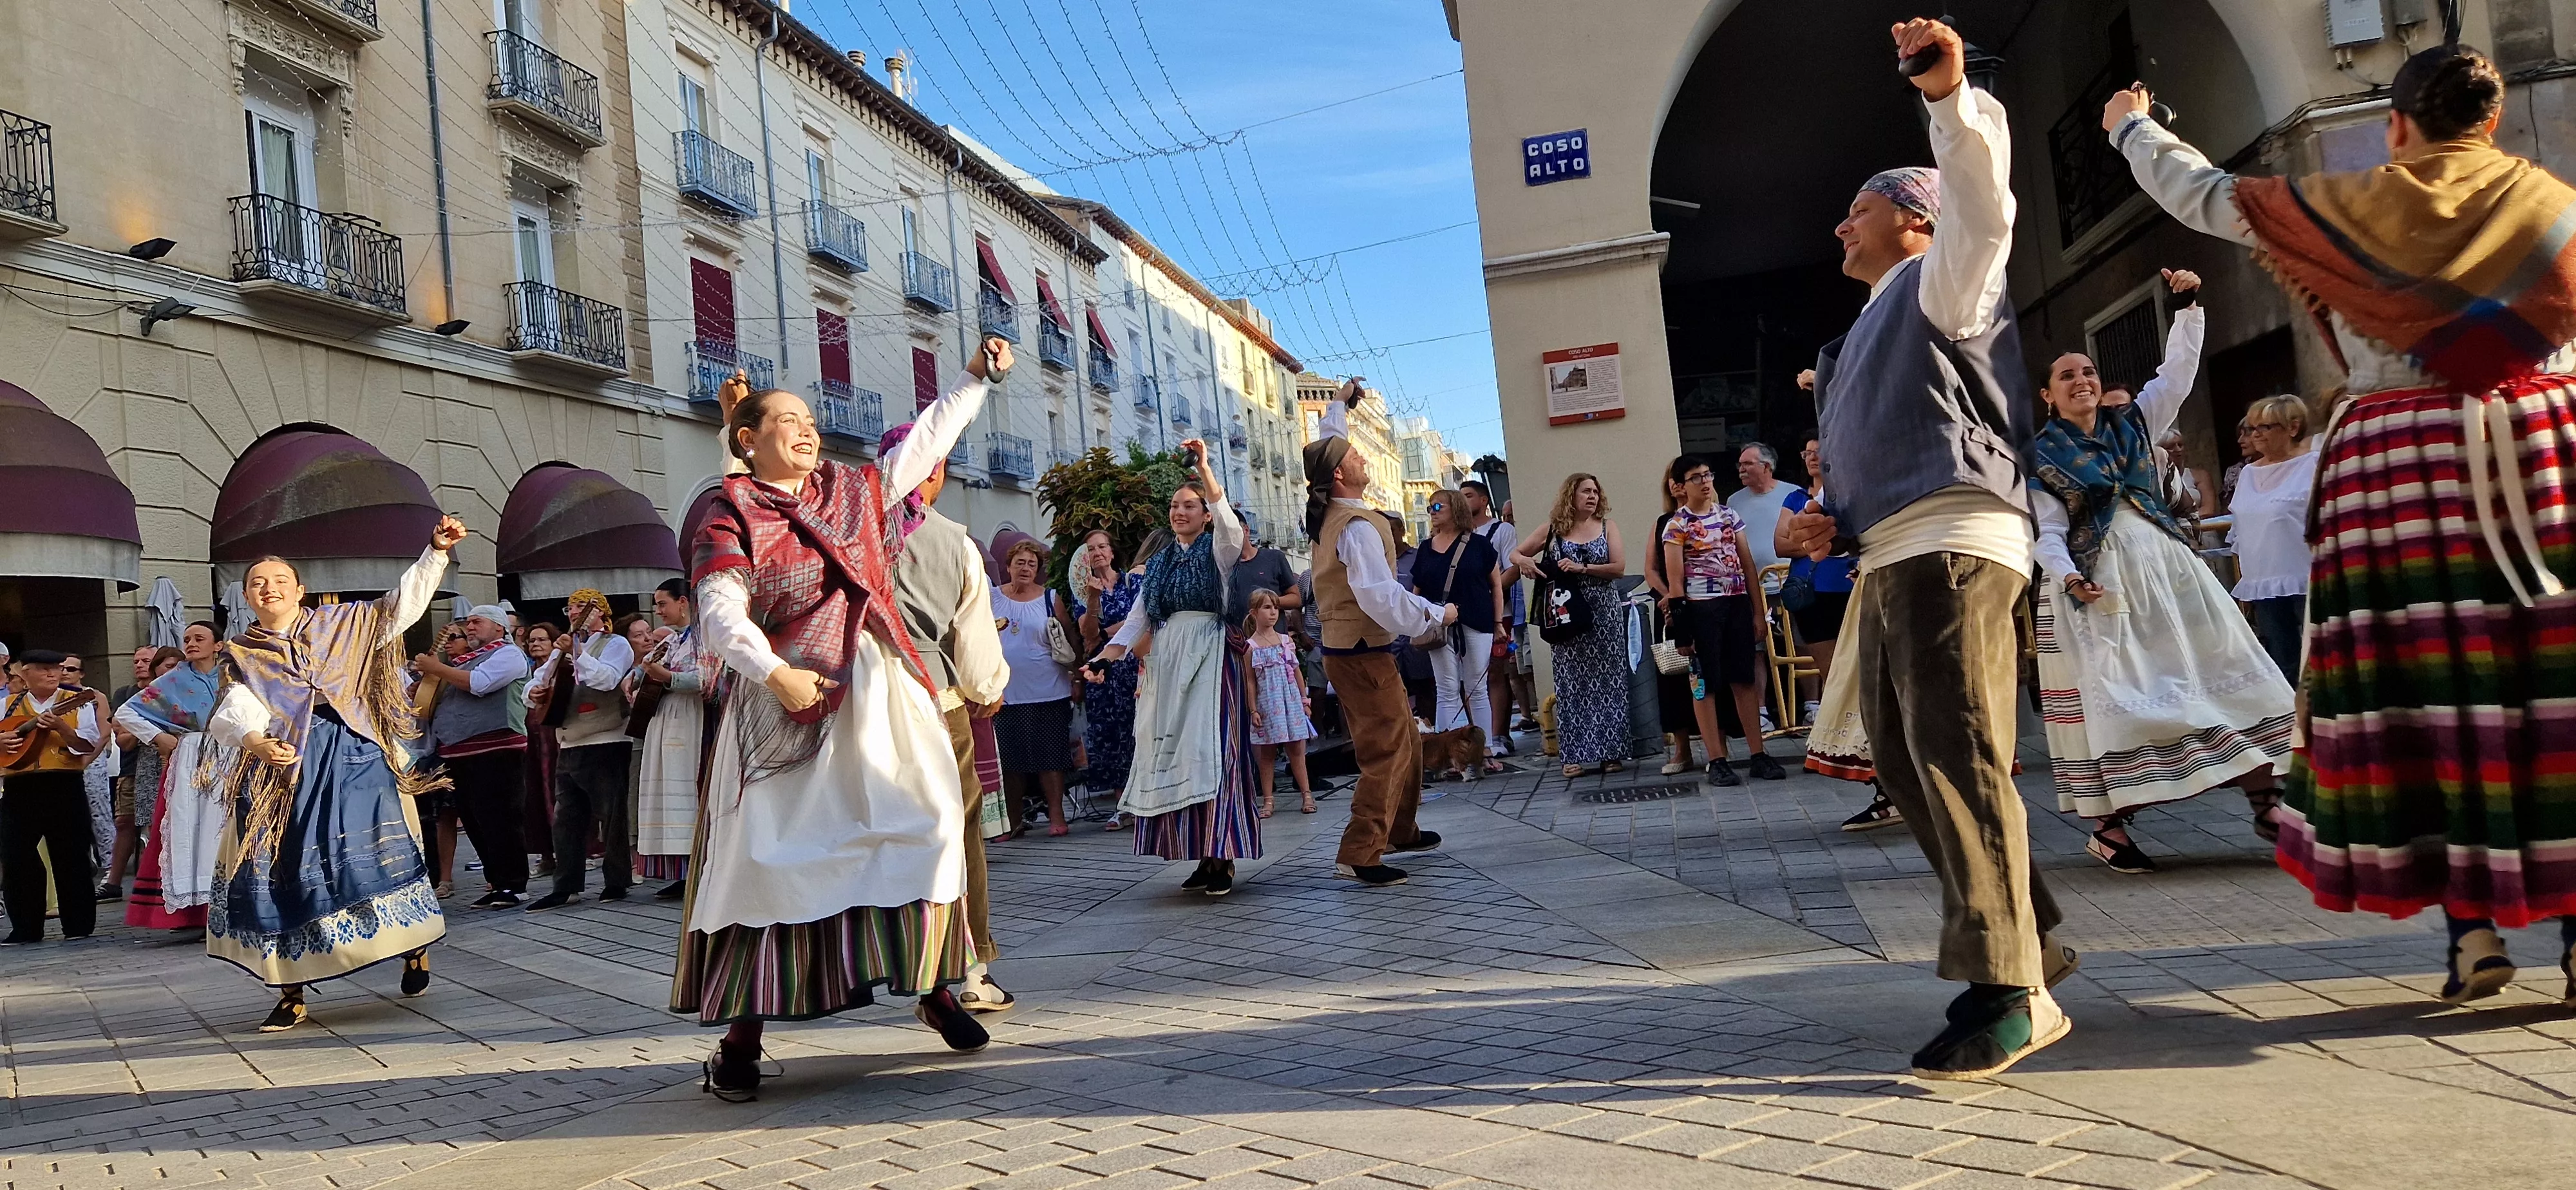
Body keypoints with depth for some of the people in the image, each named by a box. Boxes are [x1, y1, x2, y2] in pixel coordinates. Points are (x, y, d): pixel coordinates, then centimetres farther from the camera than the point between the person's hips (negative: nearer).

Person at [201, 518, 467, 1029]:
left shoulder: (343, 624, 12)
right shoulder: (242, 655, 10)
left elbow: (403, 603, 7)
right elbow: (238, 709, -6)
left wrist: (436, 552, -4)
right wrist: (254, 740, -28)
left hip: (351, 762, -1)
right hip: (281, 770, 1)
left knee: (373, 857, -8)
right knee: (282, 876, 0)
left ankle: (414, 949, 13)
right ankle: (291, 994, 8)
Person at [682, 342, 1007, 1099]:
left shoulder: (855, 491, 15)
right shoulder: (730, 518, -1)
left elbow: (926, 440, 24)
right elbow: (721, 615, -13)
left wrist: (978, 377, 25)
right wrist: (774, 672, -27)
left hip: (878, 696, 5)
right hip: (784, 702, -5)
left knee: (921, 831, 0)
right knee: (770, 858, -4)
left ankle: (934, 987, 14)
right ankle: (741, 1034, 2)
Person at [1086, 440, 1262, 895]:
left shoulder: (1217, 552, 4)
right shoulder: (1159, 562, 18)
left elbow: (1230, 526, -21)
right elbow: (1138, 619, 12)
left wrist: (1204, 466, -24)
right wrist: (1104, 659, -2)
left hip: (1209, 659, -6)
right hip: (1165, 665, 6)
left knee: (1210, 751, -12)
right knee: (1172, 755, 1)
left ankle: (1222, 860, -10)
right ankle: (1203, 859, 6)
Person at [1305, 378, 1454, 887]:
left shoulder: (1326, 512, 7)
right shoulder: (1358, 527, -20)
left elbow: (1326, 448, 27)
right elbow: (1380, 595, -30)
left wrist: (1339, 403, 37)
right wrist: (1436, 615, -17)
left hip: (1345, 648, 10)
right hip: (1363, 653, -10)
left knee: (1406, 740, 20)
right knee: (1386, 750, -9)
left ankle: (1399, 831, 32)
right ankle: (1359, 854, -12)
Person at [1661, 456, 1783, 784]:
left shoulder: (1729, 515, 11)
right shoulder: (1676, 525, -2)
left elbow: (1748, 566, 11)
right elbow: (1675, 579, -6)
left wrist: (1759, 611, 7)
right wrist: (1682, 627, -10)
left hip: (1738, 603, 4)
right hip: (1701, 608, -4)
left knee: (1745, 679, 7)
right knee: (1706, 684, 0)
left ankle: (1758, 754, 12)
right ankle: (1717, 761, 5)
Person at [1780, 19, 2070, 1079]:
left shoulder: (1942, 281, 5)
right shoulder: (1866, 337, 30)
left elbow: (1982, 206, -17)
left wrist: (1950, 95, -33)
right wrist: (1825, 520, 14)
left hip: (1954, 545, -10)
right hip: (1891, 560, 10)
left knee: (1957, 760, -15)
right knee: (1908, 766, 12)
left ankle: (2010, 992, -12)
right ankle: (2025, 938, 24)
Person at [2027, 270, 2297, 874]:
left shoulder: (2132, 422, 12)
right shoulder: (2040, 456, 1)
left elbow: (2179, 369, 8)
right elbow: (2049, 531, -3)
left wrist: (2188, 306, -1)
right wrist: (2066, 576, -20)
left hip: (2166, 565, 5)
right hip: (2098, 580, -4)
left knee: (2228, 670, 1)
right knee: (2109, 696, -7)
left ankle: (2265, 800, 7)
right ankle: (2108, 825, -3)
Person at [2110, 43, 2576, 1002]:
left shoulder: (2353, 206, 3)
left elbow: (2203, 194, 14)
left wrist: (2131, 127, 29)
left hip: (2396, 470, -1)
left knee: (2429, 691, 2)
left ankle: (2473, 930, 4)